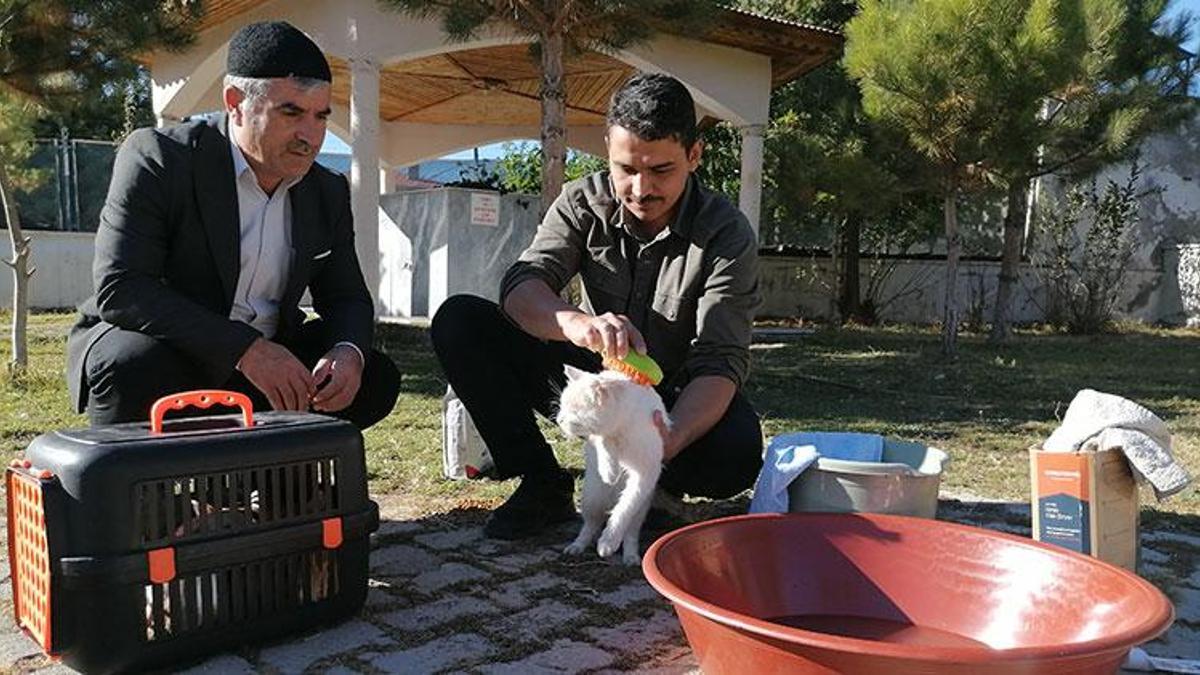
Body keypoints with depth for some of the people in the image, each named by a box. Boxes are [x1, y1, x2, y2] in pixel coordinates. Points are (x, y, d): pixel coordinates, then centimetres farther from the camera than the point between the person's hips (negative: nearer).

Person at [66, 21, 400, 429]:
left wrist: (349, 352, -20)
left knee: (375, 378, -12)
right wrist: (246, 348, -33)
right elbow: (119, 289, -23)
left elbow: (347, 297, 6)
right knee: (137, 366, -36)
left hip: (258, 363, 5)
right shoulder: (156, 158, -14)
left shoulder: (328, 193, 3)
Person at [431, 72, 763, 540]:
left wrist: (668, 440, -47)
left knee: (736, 453, -36)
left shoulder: (727, 235, -18)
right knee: (457, 321, -17)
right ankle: (544, 485, -12)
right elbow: (521, 285, -25)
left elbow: (721, 362, -26)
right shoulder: (583, 203, -10)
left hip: (678, 400, -2)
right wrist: (573, 322, -50)